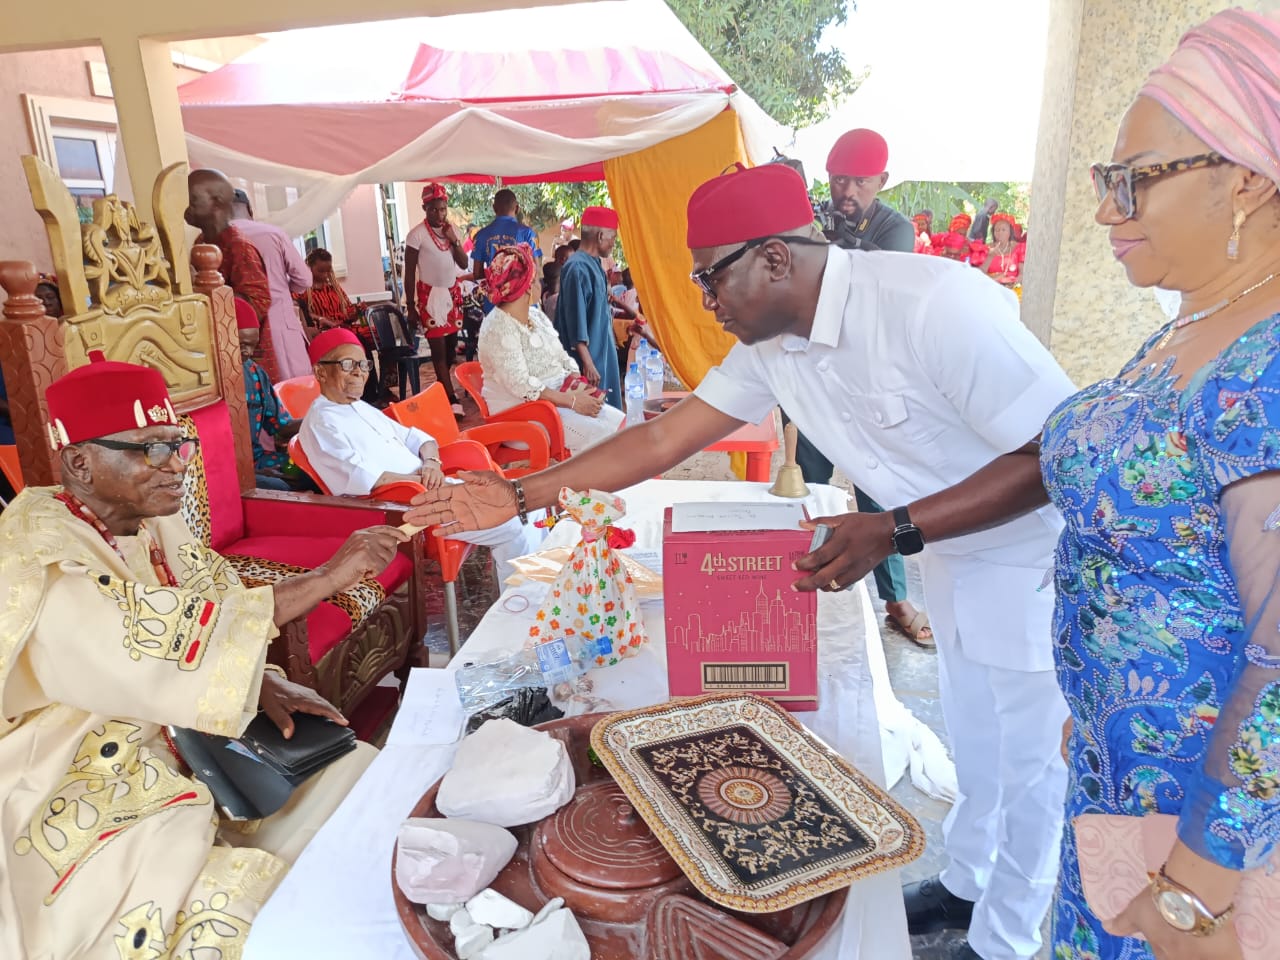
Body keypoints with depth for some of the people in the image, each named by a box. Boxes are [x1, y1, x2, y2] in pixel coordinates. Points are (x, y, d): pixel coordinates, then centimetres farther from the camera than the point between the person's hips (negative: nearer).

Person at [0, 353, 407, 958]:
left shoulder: (153, 523, 1)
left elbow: (206, 627, 8)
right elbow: (155, 644, -35)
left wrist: (264, 683, -13)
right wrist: (326, 576, -35)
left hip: (175, 750, 7)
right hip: (81, 813, -7)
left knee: (357, 775, -4)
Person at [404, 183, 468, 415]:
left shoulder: (451, 230, 5)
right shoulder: (417, 234, -12)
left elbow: (463, 264, 4)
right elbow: (409, 273, -9)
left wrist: (454, 240, -11)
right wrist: (411, 308, -10)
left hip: (452, 293, 6)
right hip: (430, 294, -6)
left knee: (451, 344, 11)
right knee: (438, 348, -9)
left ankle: (444, 388, 27)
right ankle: (452, 399, -11)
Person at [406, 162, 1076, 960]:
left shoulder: (933, 303, -32)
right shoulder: (771, 346, -9)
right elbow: (659, 441, -7)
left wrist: (894, 529, -32)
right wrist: (519, 497, -8)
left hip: (1032, 558, -6)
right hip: (952, 558, 6)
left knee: (1027, 766, 11)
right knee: (974, 743, 23)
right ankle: (964, 886, 47)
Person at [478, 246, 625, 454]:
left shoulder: (537, 316, 11)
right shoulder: (498, 328, -15)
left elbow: (564, 359, 15)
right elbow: (521, 386, -23)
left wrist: (578, 383, -6)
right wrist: (572, 401, -24)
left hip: (557, 399, 8)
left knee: (619, 422, -9)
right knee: (597, 435, -24)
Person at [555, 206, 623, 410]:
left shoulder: (593, 264, 11)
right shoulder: (577, 268, -18)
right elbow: (576, 321, -22)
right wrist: (588, 364, -24)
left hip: (601, 354, 10)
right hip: (588, 357, -10)